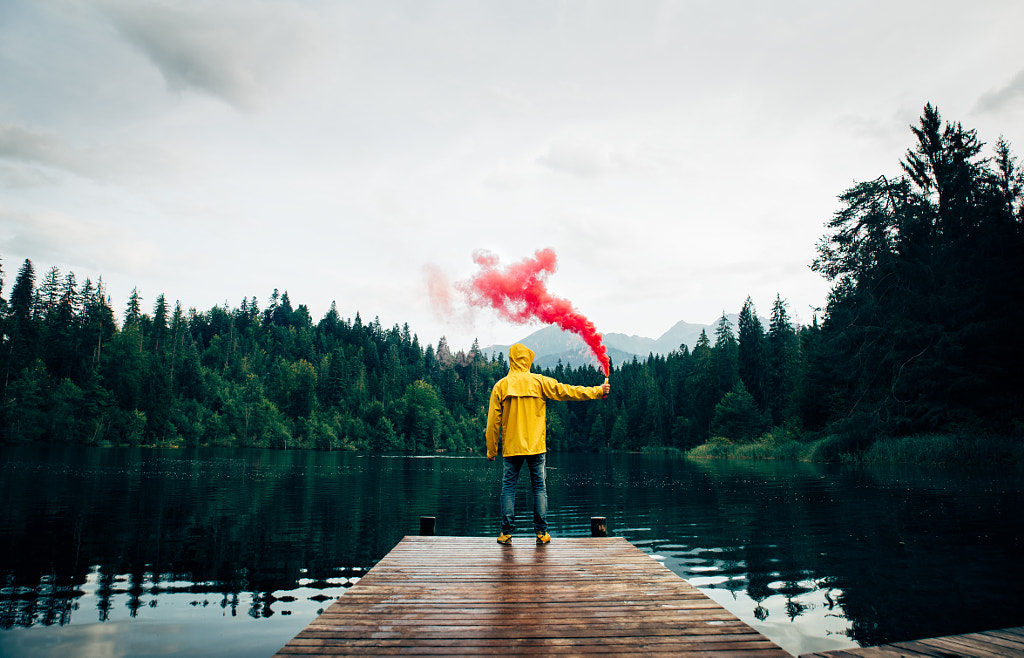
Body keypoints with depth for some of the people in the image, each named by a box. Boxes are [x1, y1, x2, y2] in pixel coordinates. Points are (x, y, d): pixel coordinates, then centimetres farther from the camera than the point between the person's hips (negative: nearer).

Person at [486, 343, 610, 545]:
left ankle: (506, 533, 7)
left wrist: (491, 450, 9)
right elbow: (567, 391, 3)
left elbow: (493, 421, 1)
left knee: (508, 487, 7)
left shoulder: (501, 386, 0)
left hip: (512, 447, 0)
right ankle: (541, 532, 9)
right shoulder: (539, 381, -1)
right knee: (539, 487, 8)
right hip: (536, 446, 0)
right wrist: (597, 391, 14)